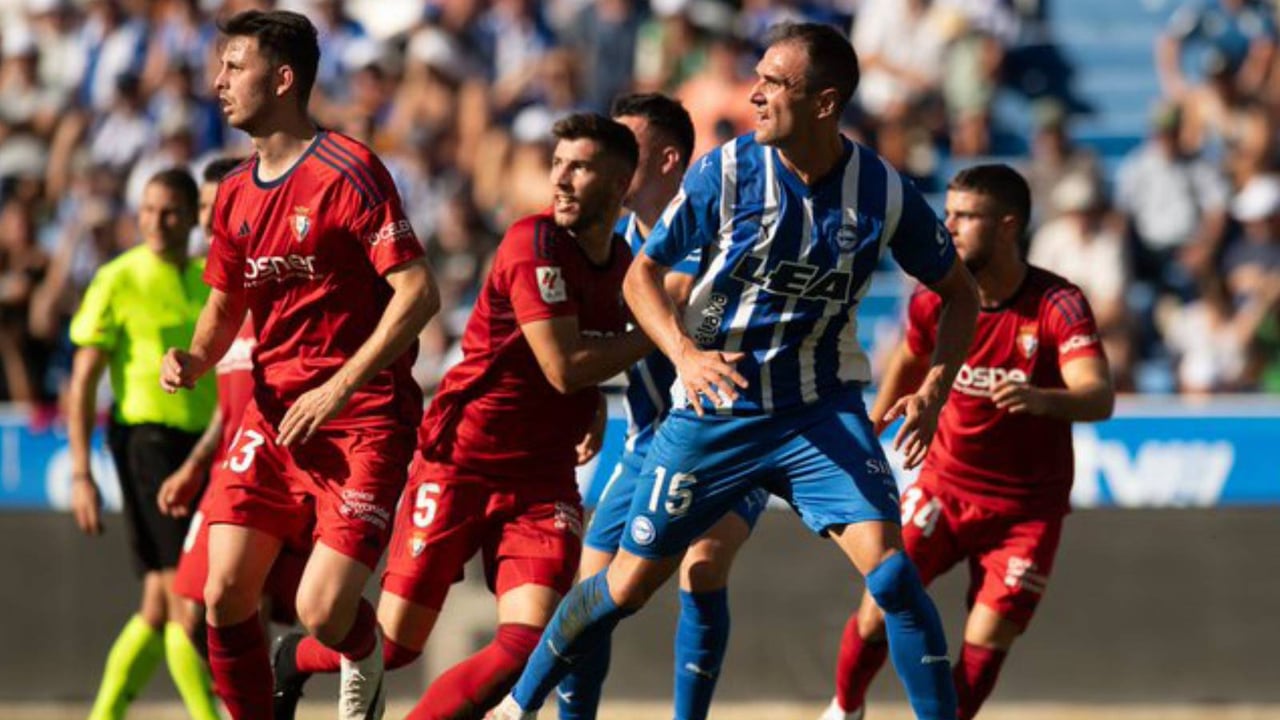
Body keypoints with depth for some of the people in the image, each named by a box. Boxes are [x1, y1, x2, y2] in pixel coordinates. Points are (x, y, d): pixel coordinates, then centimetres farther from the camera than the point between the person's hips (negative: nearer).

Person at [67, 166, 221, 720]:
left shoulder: (209, 281, 12)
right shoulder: (119, 280, -4)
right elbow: (82, 383, -5)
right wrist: (81, 475, -12)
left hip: (203, 444, 6)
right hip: (146, 440, -6)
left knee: (160, 611, 7)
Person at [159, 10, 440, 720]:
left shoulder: (348, 171, -12)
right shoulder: (236, 195, 11)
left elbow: (419, 293, -17)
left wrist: (340, 388, -21)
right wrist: (195, 358, 1)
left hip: (362, 420, -7)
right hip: (272, 411, 7)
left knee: (323, 614, -14)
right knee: (224, 596, -6)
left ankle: (363, 660, 22)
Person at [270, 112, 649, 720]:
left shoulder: (622, 260, 7)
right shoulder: (535, 241, -16)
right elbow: (563, 368, -22)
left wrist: (594, 406, 8)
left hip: (542, 477, 5)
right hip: (461, 459, -5)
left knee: (528, 645, -17)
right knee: (395, 644, 0)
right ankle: (295, 660, 34)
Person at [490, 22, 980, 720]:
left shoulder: (884, 193, -11)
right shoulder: (724, 172, -13)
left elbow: (959, 291, 5)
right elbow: (641, 272, -2)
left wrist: (933, 389, -10)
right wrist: (685, 354, -20)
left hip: (822, 413, 0)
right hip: (713, 411, 0)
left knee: (889, 570, -20)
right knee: (627, 584, 6)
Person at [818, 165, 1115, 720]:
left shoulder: (1058, 305, -19)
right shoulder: (935, 298, -7)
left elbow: (1099, 399, -33)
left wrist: (1040, 399, -53)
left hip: (1026, 506, -3)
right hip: (944, 484, 3)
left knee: (985, 647, -8)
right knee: (879, 614, -7)